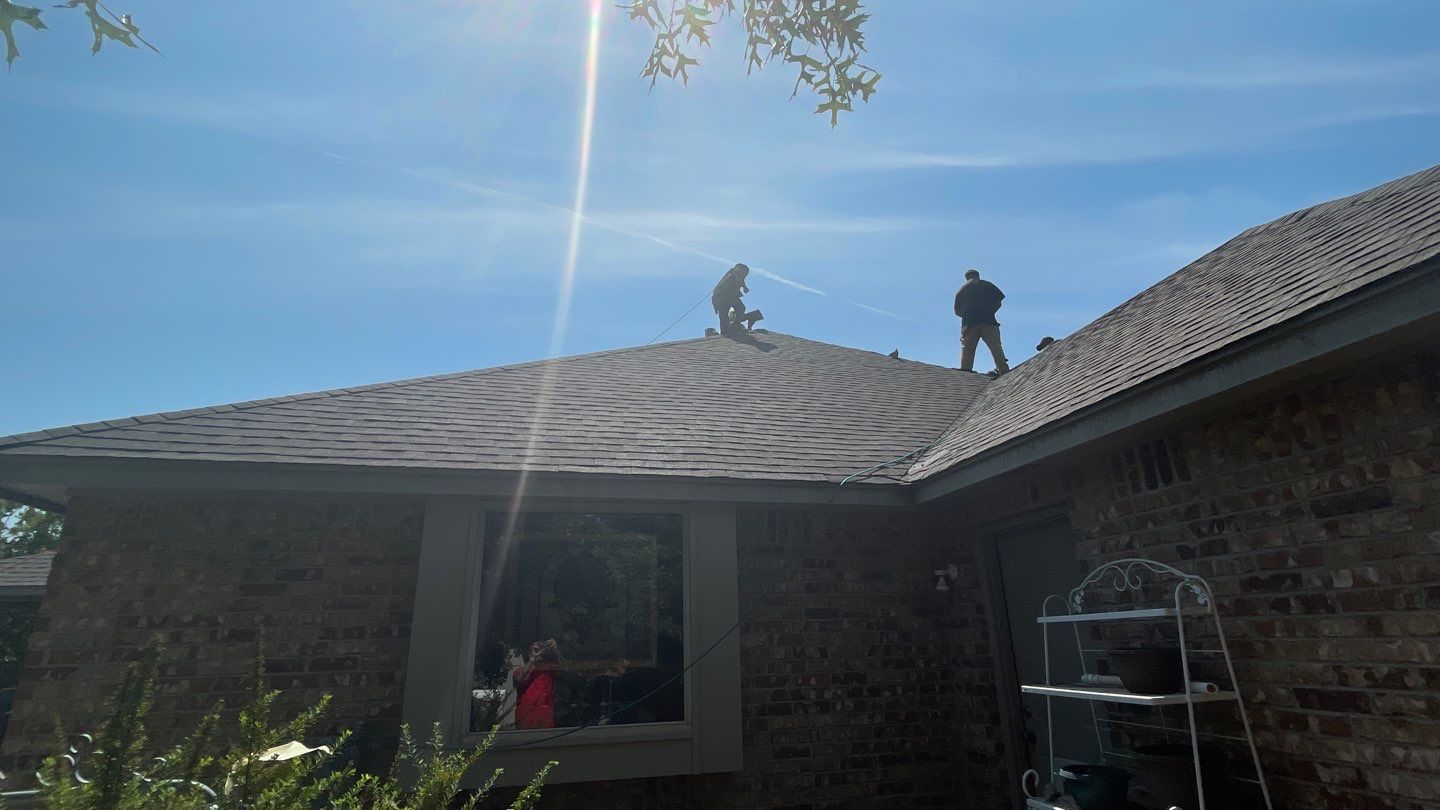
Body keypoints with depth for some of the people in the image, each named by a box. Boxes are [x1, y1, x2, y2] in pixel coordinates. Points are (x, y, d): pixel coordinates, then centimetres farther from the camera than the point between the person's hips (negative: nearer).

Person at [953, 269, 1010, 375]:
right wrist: (990, 312, 16)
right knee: (995, 347, -1)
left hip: (969, 323, 1)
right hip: (988, 322, -1)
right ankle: (1003, 369, -10)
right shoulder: (987, 285, 13)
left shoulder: (960, 290, 15)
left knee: (967, 350, 2)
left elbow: (957, 311, 12)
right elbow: (998, 302, 7)